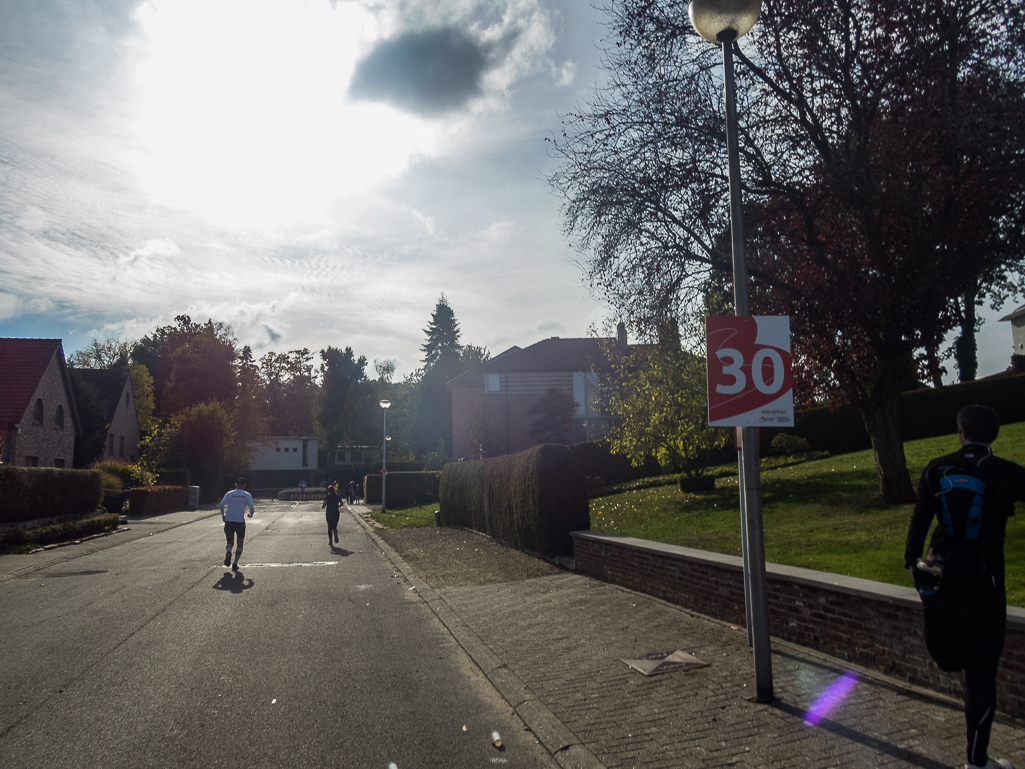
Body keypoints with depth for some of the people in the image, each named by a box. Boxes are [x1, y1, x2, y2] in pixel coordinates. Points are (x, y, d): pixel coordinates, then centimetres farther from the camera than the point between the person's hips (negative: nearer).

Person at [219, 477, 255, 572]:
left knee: (230, 542, 15)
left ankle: (228, 552, -19)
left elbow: (221, 505, -4)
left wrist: (223, 515, 10)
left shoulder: (229, 494, 8)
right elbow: (251, 508, -5)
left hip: (229, 521, 1)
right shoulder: (247, 495, 5)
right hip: (240, 521, -1)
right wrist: (251, 514, 16)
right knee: (240, 544, 14)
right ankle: (235, 564, 7)